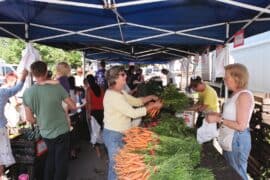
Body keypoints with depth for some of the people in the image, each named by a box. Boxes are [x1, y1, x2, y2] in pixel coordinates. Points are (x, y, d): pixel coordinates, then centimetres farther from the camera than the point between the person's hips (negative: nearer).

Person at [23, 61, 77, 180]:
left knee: (50, 158, 27)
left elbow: (30, 119, -4)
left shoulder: (27, 93, -11)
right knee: (61, 162, 12)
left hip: (45, 133, 4)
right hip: (61, 131, -3)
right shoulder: (57, 87, -19)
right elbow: (73, 106, -10)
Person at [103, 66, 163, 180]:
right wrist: (152, 106, -18)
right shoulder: (113, 95, -25)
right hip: (114, 135, -9)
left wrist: (150, 97, 0)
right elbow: (133, 113, -26)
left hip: (120, 134, 9)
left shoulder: (120, 92, 7)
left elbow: (135, 101, 14)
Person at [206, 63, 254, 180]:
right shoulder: (236, 94, 8)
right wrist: (218, 115, 6)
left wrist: (219, 119, -20)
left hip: (237, 140, -9)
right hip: (229, 140, 9)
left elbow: (241, 125, -23)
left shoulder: (244, 95, -20)